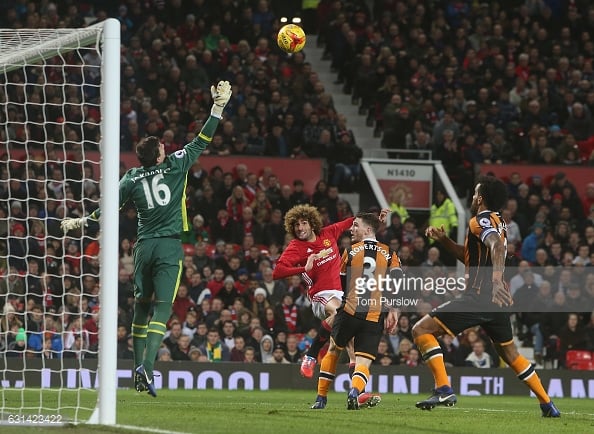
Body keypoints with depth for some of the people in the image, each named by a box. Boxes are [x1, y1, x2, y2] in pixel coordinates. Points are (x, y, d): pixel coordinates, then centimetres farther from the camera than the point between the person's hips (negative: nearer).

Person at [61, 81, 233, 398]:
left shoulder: (132, 177, 2)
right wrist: (217, 108, 4)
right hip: (169, 247, -3)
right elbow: (201, 143, -1)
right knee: (162, 306, -8)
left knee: (141, 305, 13)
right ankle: (147, 364, -23)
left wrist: (81, 221, 18)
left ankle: (139, 367, 12)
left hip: (144, 246, 3)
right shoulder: (175, 166, -4)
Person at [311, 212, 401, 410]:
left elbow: (340, 284, 15)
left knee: (333, 351, 20)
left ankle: (321, 398, 23)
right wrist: (392, 311, -3)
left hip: (349, 312, 0)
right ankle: (355, 391, -30)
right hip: (375, 317, 0)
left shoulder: (350, 251, 6)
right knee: (363, 362, 0)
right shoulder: (390, 254, 8)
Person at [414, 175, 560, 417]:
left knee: (422, 329, -10)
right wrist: (444, 240, 20)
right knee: (509, 353, 25)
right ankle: (547, 404, 26)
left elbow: (497, 246, -28)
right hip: (496, 299, 9)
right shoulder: (498, 223, 21)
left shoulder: (481, 220, -7)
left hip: (479, 297, -9)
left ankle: (444, 389, -21)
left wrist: (496, 279, -44)